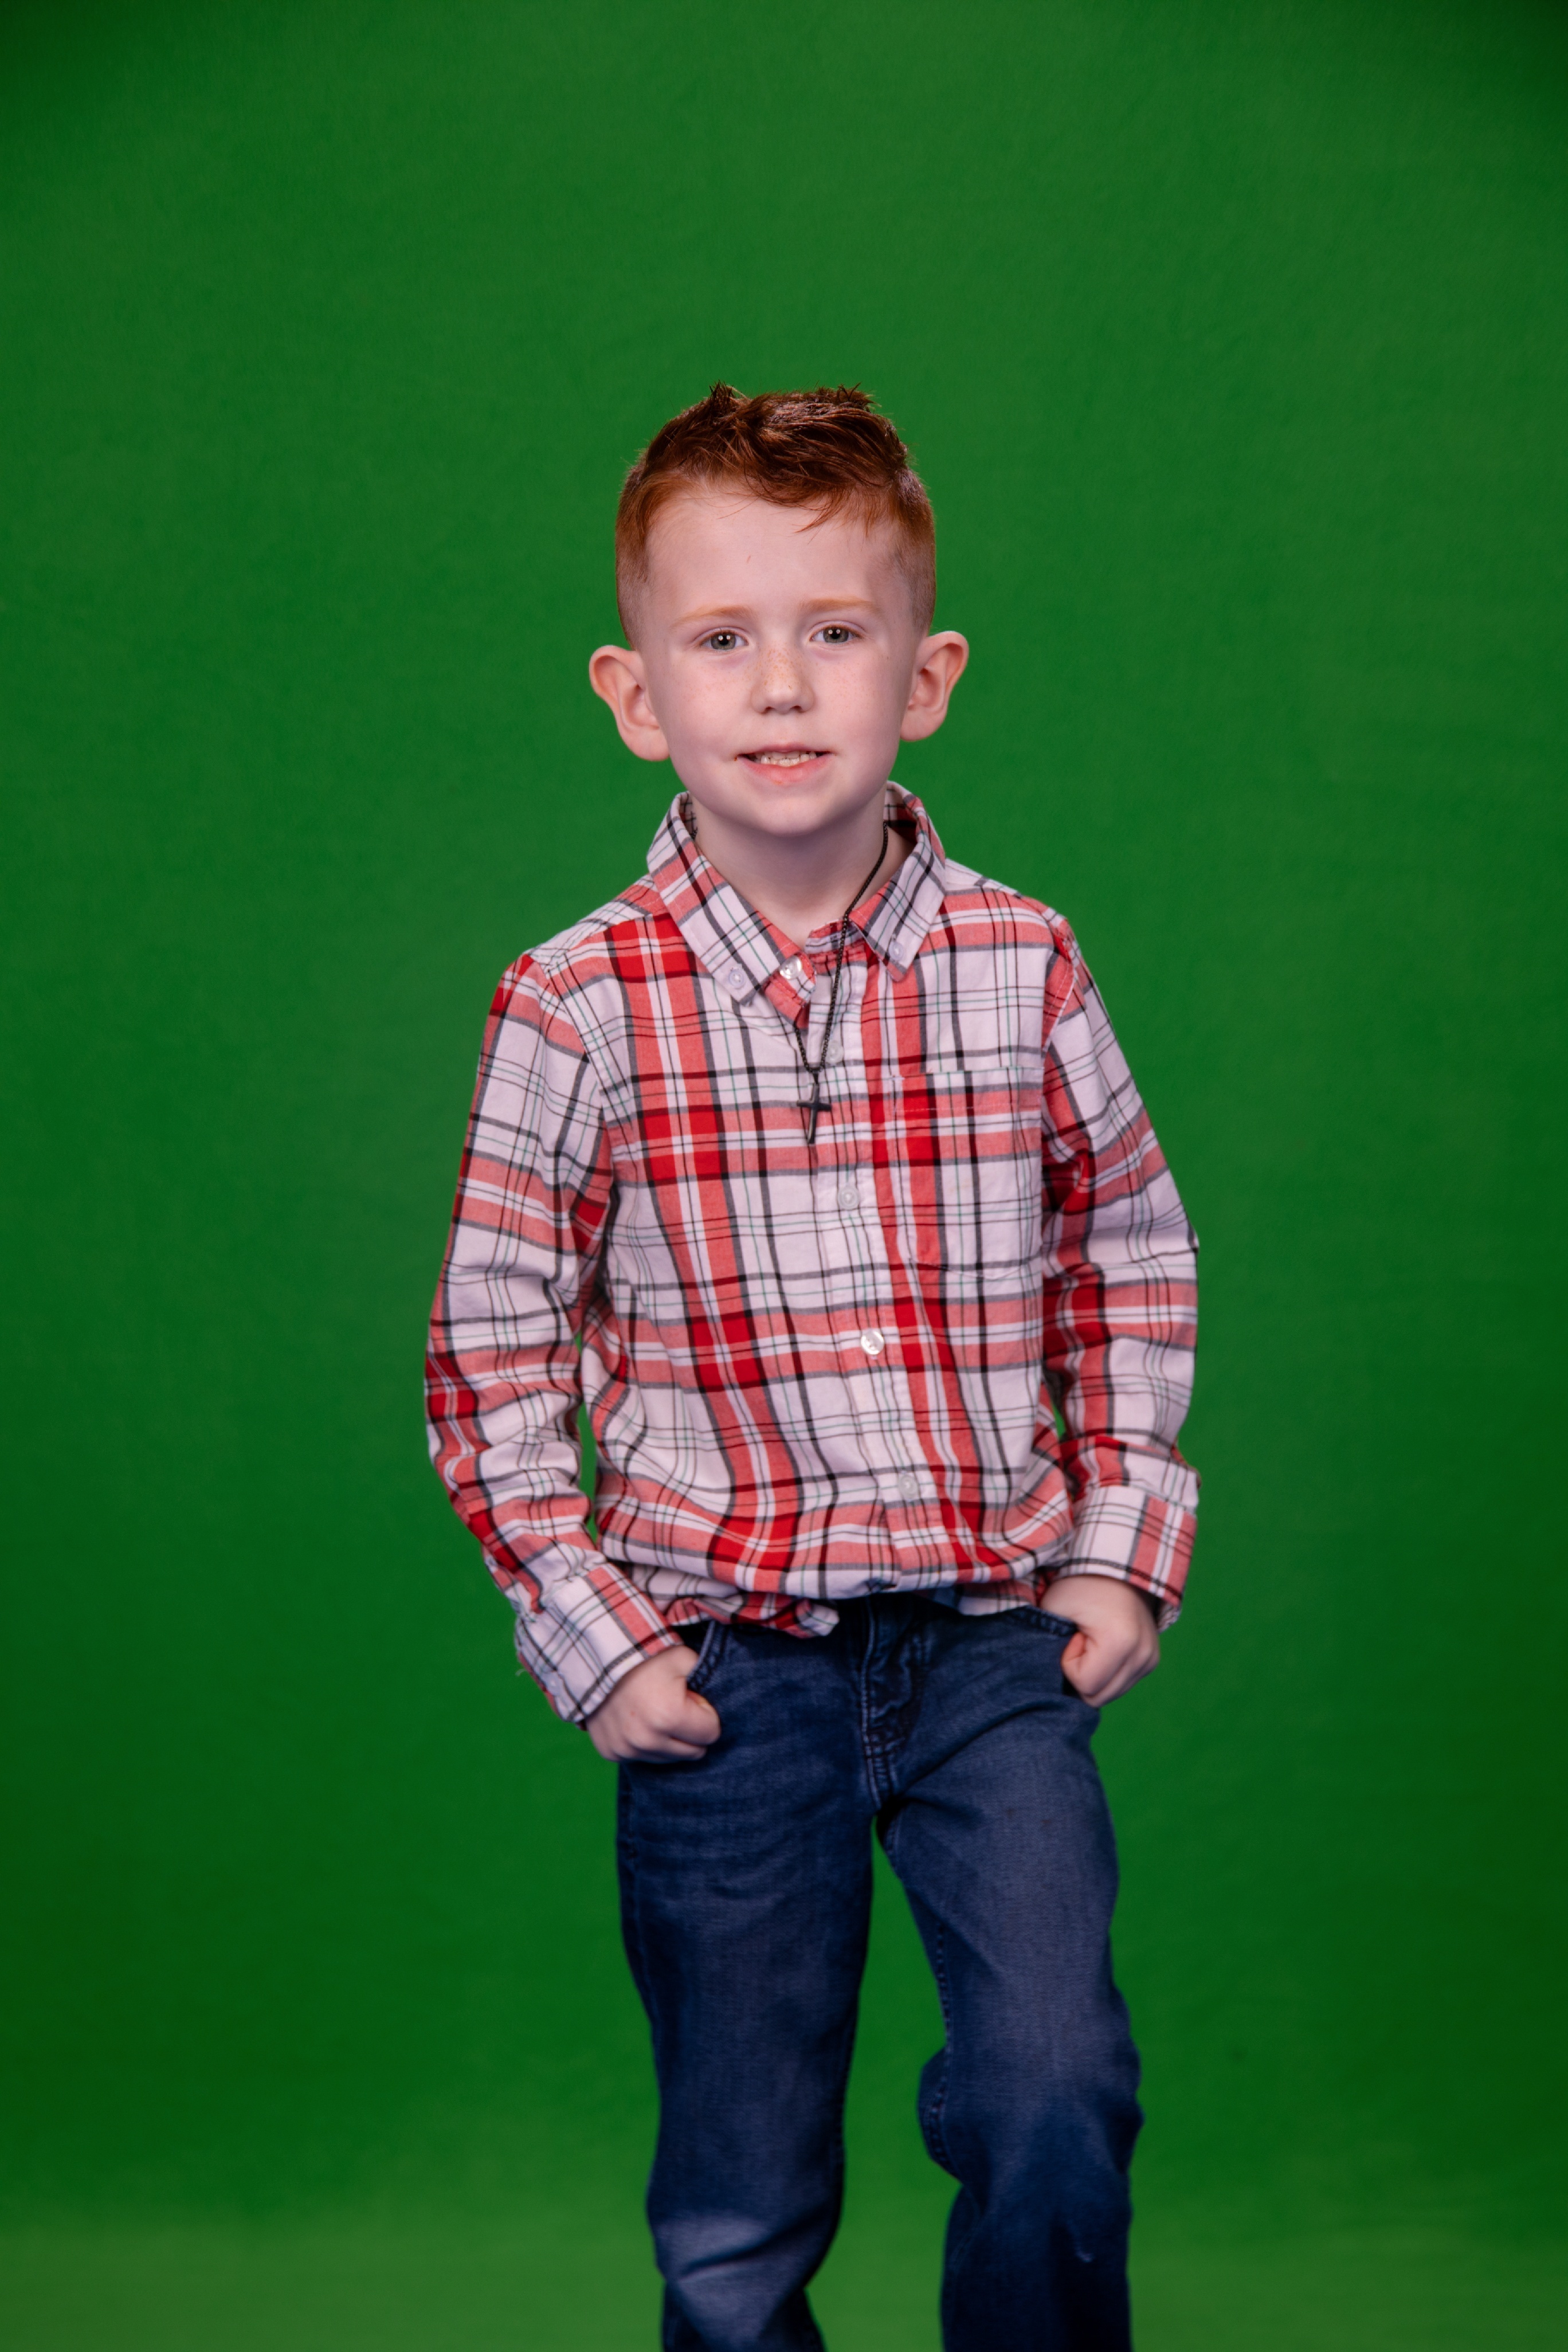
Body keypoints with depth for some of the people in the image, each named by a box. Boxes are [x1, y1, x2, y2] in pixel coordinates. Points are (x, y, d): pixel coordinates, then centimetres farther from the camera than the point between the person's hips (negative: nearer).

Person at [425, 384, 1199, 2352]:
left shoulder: (1022, 969, -2)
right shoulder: (579, 1013, -7)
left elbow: (1131, 1257, 10)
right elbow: (491, 1353, 1)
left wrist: (1126, 1544, 3)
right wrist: (588, 1634, -4)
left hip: (997, 1635, 1)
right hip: (725, 1668, 0)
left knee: (1055, 2100, -14)